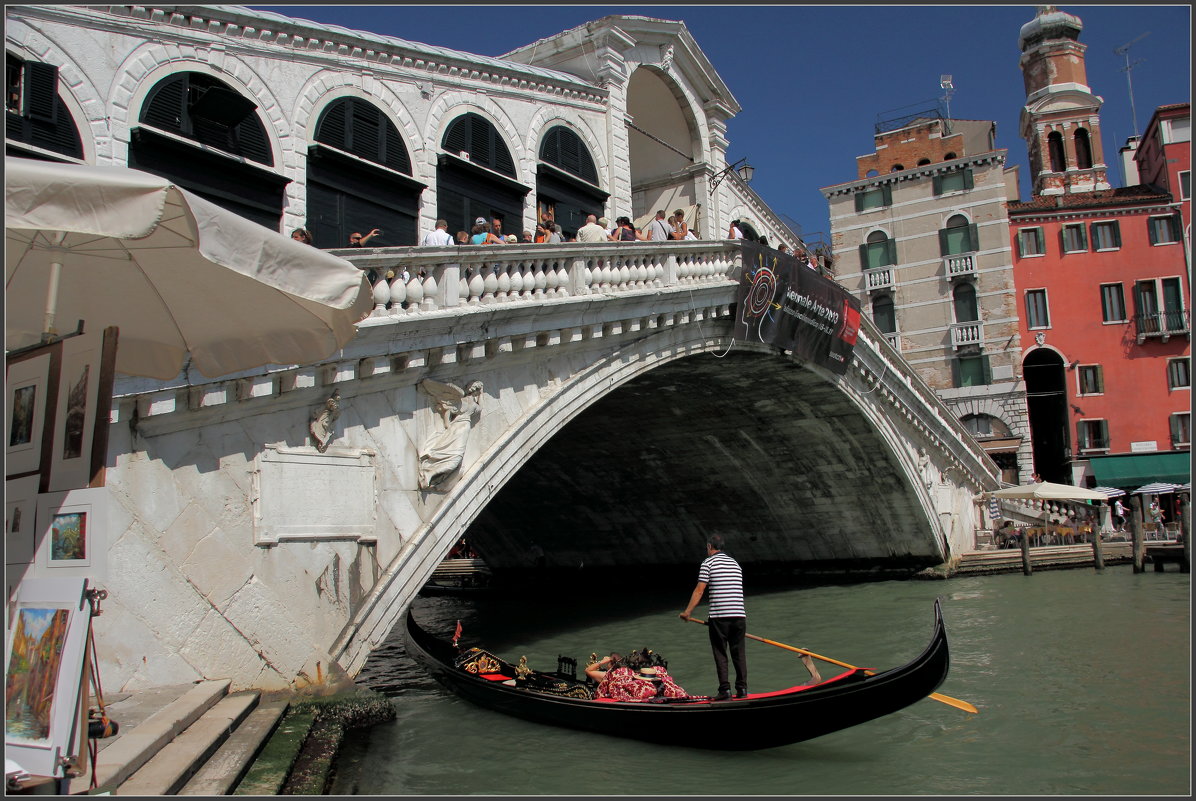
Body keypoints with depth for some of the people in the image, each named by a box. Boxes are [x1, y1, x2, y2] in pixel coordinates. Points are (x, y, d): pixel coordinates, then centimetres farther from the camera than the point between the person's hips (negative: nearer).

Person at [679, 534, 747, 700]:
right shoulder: (735, 563, 16)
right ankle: (742, 688, 11)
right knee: (739, 654, 11)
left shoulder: (708, 563, -1)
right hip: (739, 615, 5)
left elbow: (699, 590, -5)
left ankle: (725, 689, 0)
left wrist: (687, 611, 0)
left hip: (719, 617, -4)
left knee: (720, 654, 3)